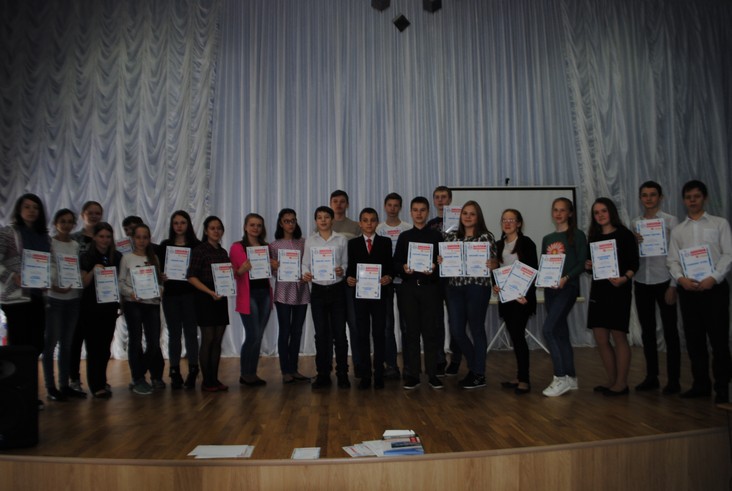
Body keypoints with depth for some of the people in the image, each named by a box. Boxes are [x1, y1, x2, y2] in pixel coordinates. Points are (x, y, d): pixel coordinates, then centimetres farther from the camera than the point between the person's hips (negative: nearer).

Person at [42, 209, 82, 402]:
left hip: (73, 298, 4)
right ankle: (50, 387, 5)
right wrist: (53, 286, -22)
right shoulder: (48, 243, -2)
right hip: (53, 297, -4)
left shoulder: (76, 245, 12)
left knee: (67, 343, 8)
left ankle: (64, 384, 16)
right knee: (51, 342, -3)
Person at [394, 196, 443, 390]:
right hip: (409, 287, 1)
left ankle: (432, 374, 10)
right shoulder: (404, 236, 12)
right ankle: (412, 375, 11)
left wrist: (434, 268, -17)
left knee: (430, 331, 1)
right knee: (412, 331, 4)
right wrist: (403, 268, -12)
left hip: (430, 287, -1)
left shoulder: (436, 235, 7)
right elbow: (395, 262, 8)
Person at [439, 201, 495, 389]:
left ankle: (479, 375, 17)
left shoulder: (486, 236, -2)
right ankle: (474, 365, 29)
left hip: (477, 287, -4)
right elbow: (444, 259, 14)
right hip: (455, 287, 5)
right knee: (456, 330, 6)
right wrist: (440, 260, -8)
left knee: (477, 329, 4)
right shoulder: (451, 235, 10)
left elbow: (494, 262, -2)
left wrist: (491, 265, -23)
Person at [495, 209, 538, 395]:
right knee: (514, 336, 10)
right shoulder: (499, 245, 12)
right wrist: (495, 284, -1)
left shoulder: (526, 243, -5)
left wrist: (527, 294, -16)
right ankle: (520, 376, 19)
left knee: (518, 334, -9)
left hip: (521, 295, -6)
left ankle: (524, 380, -2)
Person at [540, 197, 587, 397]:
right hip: (550, 289, 7)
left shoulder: (577, 235, -1)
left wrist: (566, 278, -22)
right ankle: (571, 378, 21)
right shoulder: (547, 239, 17)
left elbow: (582, 264, -8)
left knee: (548, 329, -17)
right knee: (561, 333, 10)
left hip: (568, 287, -6)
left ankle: (560, 377, -7)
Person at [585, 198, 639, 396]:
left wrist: (624, 278, -25)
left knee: (618, 336, -2)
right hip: (598, 290, 6)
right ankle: (612, 380, 19)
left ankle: (621, 383, 9)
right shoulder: (594, 238, 13)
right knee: (601, 339, 6)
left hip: (618, 290, -6)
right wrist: (588, 266, -5)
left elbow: (634, 263, -8)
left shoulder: (624, 235, -3)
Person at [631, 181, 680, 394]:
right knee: (647, 331, 10)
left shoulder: (670, 221, -4)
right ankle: (651, 377, 20)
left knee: (670, 331, 3)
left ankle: (673, 380, 12)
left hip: (663, 281, -4)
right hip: (642, 282, 4)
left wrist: (673, 286, -11)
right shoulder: (635, 223, 8)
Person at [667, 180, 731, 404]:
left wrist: (714, 278, -15)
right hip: (688, 289, 3)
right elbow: (672, 260, 7)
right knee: (694, 339, 7)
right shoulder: (677, 230, 13)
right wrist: (680, 278, -12)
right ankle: (701, 384, 18)